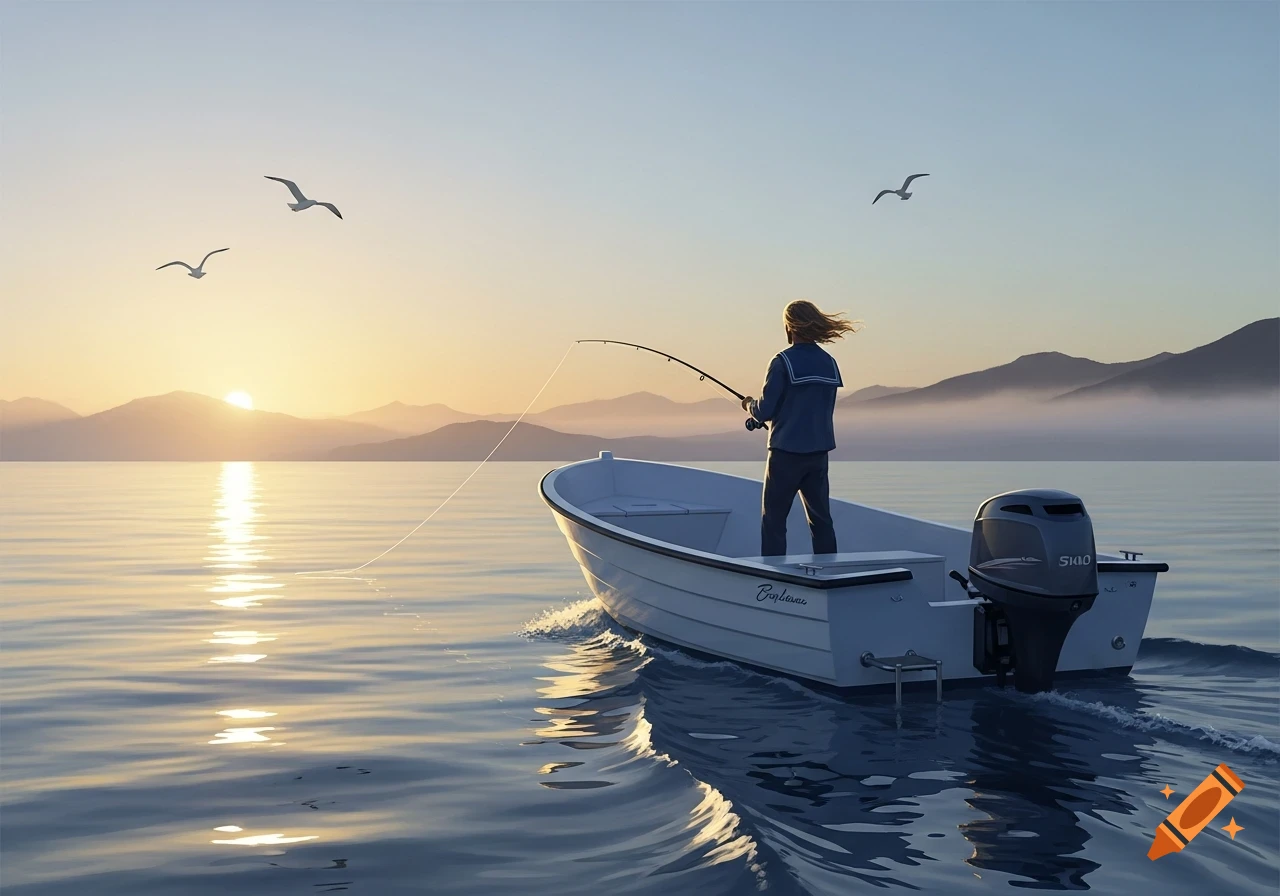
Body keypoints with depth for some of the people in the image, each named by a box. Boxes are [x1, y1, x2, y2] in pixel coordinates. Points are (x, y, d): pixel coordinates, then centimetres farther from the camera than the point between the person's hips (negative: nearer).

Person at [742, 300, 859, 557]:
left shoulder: (783, 362, -12)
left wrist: (749, 405, 10)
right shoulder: (829, 363, 7)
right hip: (819, 452, 6)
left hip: (787, 452, -6)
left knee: (773, 520, 2)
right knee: (820, 518, 11)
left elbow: (765, 412, -13)